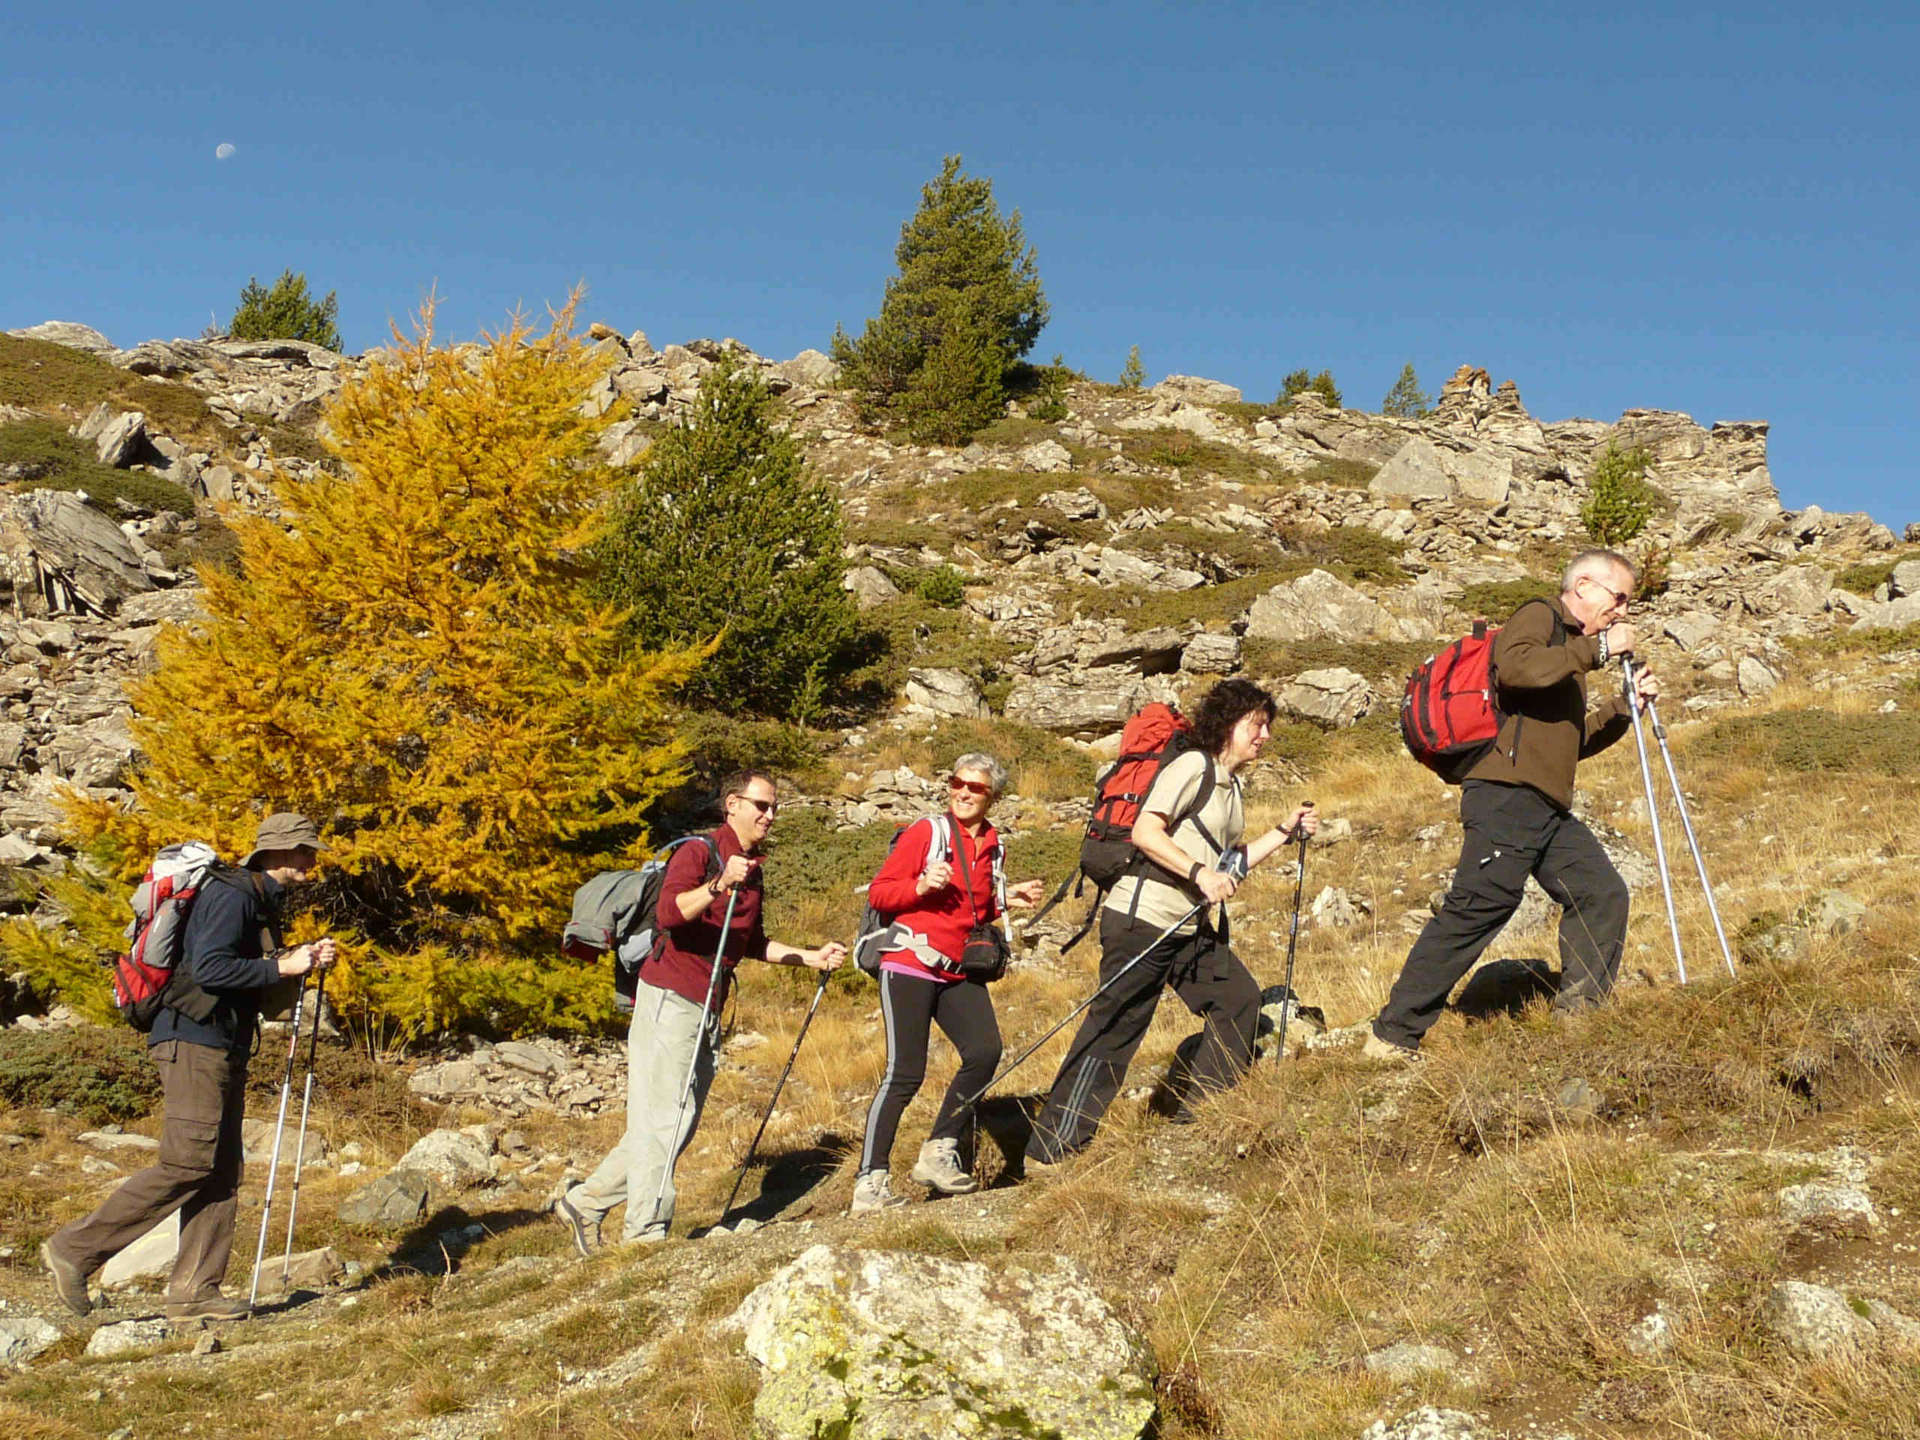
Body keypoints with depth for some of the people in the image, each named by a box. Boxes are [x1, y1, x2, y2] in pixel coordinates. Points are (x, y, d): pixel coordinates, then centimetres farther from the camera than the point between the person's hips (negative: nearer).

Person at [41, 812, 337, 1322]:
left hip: (224, 1048, 10)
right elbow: (208, 967, -24)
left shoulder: (262, 901, 18)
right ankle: (74, 1250, -3)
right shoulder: (230, 895, -13)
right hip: (195, 1043, -10)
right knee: (187, 1164, -12)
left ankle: (193, 1290, 7)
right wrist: (281, 966, -19)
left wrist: (303, 959, 9)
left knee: (221, 1172, 5)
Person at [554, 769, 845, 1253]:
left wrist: (811, 957, 17)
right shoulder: (699, 851, -9)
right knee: (664, 1118, -9)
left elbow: (753, 944, 26)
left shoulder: (752, 871, 18)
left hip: (707, 1010, 9)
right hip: (670, 999, -9)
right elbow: (669, 913, -25)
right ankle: (646, 1231, -3)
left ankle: (585, 1202, 19)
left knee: (679, 1124, 11)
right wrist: (718, 885, -37)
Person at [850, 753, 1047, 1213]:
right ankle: (870, 1182, -4)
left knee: (985, 1052, -12)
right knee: (905, 1072, -11)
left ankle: (938, 1154, 4)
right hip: (910, 964, -6)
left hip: (958, 971, 6)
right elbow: (878, 892, -5)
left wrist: (1008, 900, 10)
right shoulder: (926, 832, -2)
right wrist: (921, 886, -20)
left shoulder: (992, 846, 15)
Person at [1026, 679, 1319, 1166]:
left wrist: (1285, 832, 20)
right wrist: (1200, 873, -26)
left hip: (1190, 928, 10)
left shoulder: (1231, 787, 18)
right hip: (1143, 920, -10)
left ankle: (1196, 1123, 19)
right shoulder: (1192, 768, -10)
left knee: (1239, 1001, 8)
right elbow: (1144, 832, -21)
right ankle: (1049, 1154, -5)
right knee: (1113, 1032, -10)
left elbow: (1230, 864, 25)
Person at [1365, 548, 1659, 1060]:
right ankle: (1394, 1035, -13)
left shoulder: (1570, 648, 30)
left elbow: (1573, 739, 35)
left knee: (1603, 893, 2)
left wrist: (1626, 705, 23)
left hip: (1549, 808, 10)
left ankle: (1578, 1014, 11)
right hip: (1506, 796, -10)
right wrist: (1595, 649, -16)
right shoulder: (1538, 617, 1)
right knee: (1477, 907, -15)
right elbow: (1513, 667, -23)